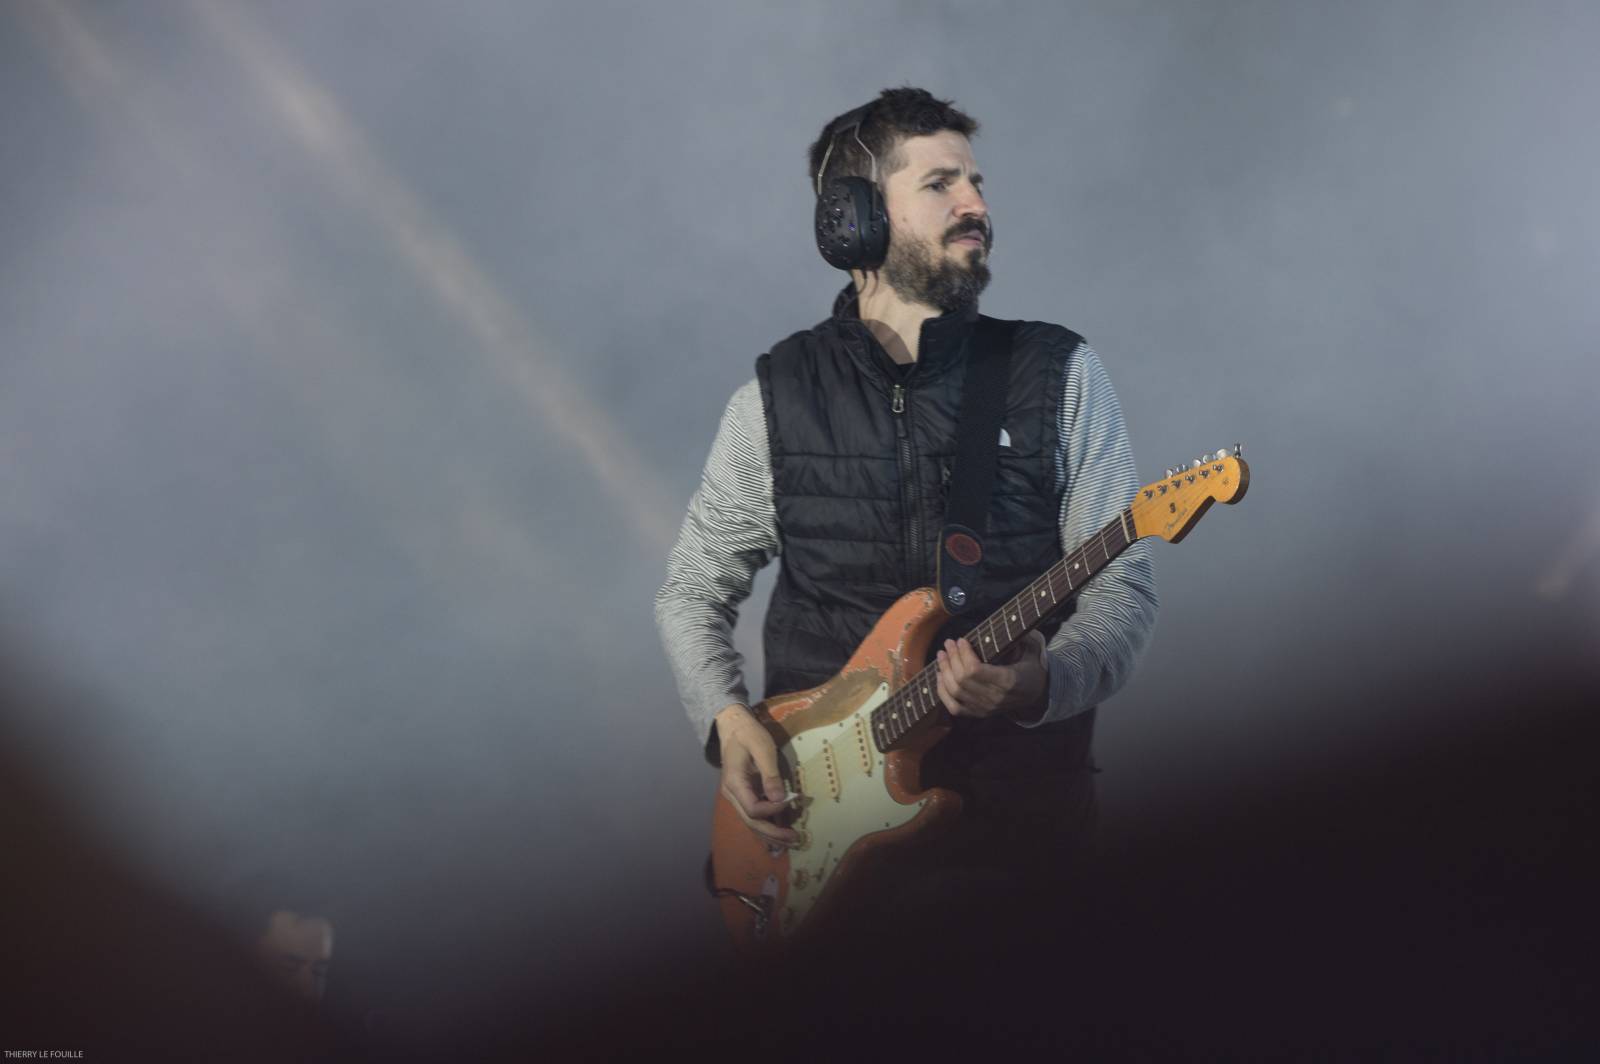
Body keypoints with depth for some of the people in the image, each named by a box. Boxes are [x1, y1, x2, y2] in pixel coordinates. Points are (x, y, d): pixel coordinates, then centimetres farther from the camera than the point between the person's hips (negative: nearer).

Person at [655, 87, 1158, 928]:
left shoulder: (1060, 375, 5)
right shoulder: (778, 396, 7)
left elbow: (1122, 582, 2)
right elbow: (691, 589, 14)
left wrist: (1041, 683, -18)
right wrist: (728, 723, -3)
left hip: (1014, 795, 0)